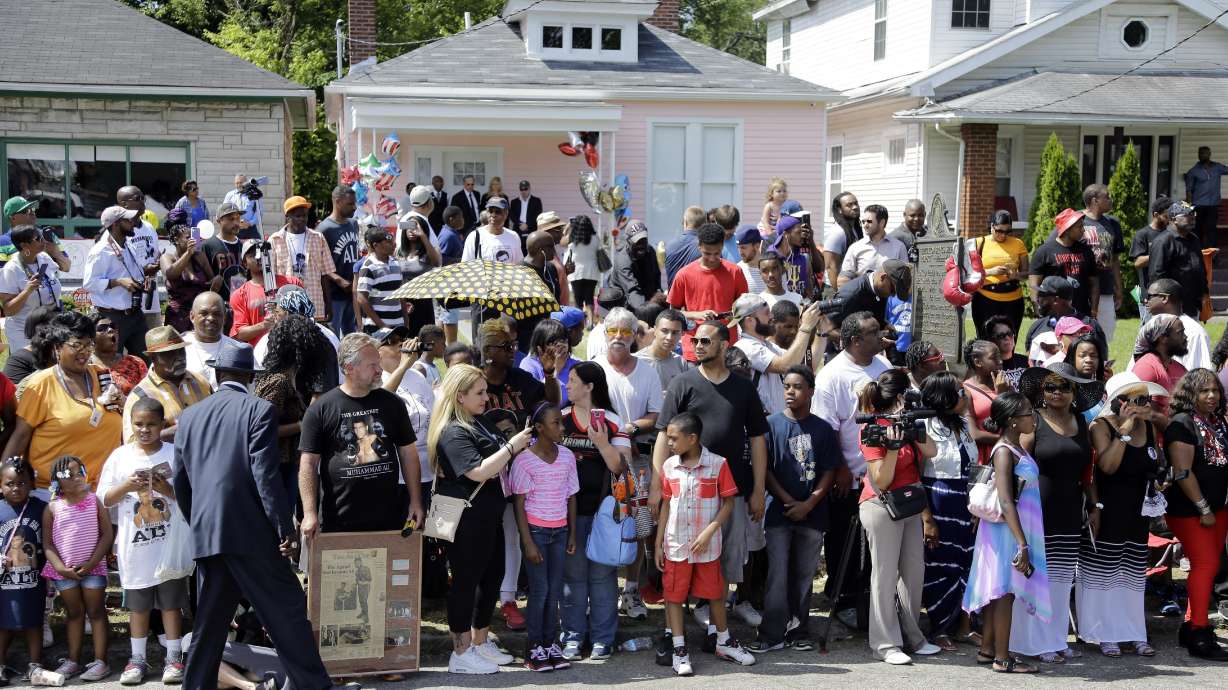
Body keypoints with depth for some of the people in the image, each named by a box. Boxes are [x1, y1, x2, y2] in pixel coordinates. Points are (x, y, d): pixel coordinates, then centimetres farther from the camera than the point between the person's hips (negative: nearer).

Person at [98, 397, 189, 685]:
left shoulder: (175, 454, 0)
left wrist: (168, 489, -18)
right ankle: (137, 659, 18)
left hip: (170, 542, -1)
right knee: (138, 603, 9)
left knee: (171, 601, 4)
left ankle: (173, 658, 11)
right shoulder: (120, 456, 4)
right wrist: (127, 486, -13)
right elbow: (104, 499, 3)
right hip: (135, 543, 2)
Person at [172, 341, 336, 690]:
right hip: (251, 531, -5)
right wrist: (285, 528, -11)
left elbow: (180, 482, 14)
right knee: (287, 609, 2)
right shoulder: (259, 409, -6)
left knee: (209, 618, 13)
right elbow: (265, 475, -14)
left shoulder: (189, 416, 11)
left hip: (205, 533, 5)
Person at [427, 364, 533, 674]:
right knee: (465, 581, -1)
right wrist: (512, 446, -21)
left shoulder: (478, 424, 12)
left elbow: (496, 461, 26)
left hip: (488, 516, 10)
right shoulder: (453, 433, -18)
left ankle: (480, 643, 29)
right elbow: (478, 472, -26)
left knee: (491, 577, 16)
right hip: (467, 520, -10)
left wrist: (519, 443, 10)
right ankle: (461, 653, 7)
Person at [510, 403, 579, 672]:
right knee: (539, 590, -3)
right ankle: (535, 647, 6)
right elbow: (519, 504, -7)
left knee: (555, 590, 5)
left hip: (560, 531, 4)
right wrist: (528, 542, -11)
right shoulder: (524, 460, -10)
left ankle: (551, 644, 13)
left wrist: (572, 534, 8)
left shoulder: (567, 456, 4)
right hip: (536, 530, -4)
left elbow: (571, 497, 11)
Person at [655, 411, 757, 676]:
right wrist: (658, 544, 5)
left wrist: (709, 532, -15)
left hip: (707, 545, -2)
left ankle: (724, 643, 29)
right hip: (676, 545, 2)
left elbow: (729, 503, -5)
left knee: (715, 594, 11)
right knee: (674, 595, 4)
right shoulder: (669, 466, 0)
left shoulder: (717, 464, -9)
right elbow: (666, 505, 6)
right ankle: (679, 650, 13)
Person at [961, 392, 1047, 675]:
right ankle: (1002, 659, 3)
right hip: (1008, 531, -9)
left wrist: (1024, 542, 13)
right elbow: (1006, 502, -24)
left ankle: (987, 650, 22)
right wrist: (1022, 545, -28)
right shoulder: (1004, 452, -18)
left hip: (1020, 529, 9)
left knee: (999, 590, 14)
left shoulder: (1018, 447, 10)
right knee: (1005, 590, -3)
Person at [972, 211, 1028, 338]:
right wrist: (991, 271, -16)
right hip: (985, 299, -1)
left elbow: (1026, 271, 10)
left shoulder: (1018, 244, 8)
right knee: (986, 340, -4)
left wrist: (1015, 275, -12)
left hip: (1013, 300, 2)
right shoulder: (980, 243, 3)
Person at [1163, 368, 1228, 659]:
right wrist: (1203, 509, -16)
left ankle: (1191, 625, 19)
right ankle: (1200, 636, -9)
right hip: (1189, 511, -8)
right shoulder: (1181, 424, -12)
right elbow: (1183, 472, -17)